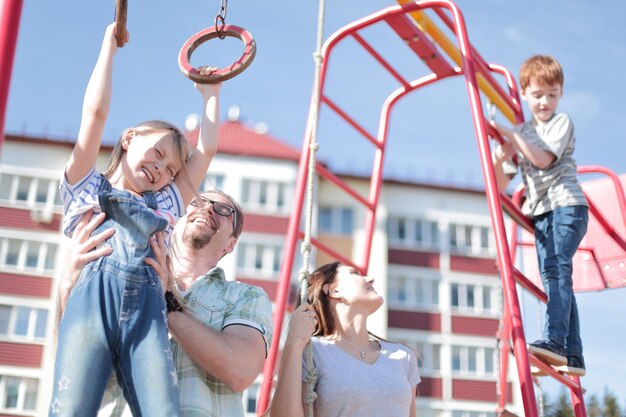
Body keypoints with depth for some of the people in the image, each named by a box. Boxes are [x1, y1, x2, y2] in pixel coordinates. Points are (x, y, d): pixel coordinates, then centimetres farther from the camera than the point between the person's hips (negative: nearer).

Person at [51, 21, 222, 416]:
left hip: (147, 311, 3)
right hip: (92, 300, -2)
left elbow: (207, 149, 33)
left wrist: (211, 92, 43)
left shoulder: (166, 204, 32)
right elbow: (95, 111, 17)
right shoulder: (87, 187, 24)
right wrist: (110, 42, 24)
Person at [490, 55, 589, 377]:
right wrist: (498, 158, -6)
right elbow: (501, 186, 15)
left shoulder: (562, 122, 4)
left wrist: (509, 134, -11)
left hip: (566, 204, -6)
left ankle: (554, 341, -35)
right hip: (540, 211, 6)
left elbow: (543, 158, -13)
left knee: (557, 268, -23)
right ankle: (572, 357, 2)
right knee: (552, 277, 1)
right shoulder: (522, 132, 19)